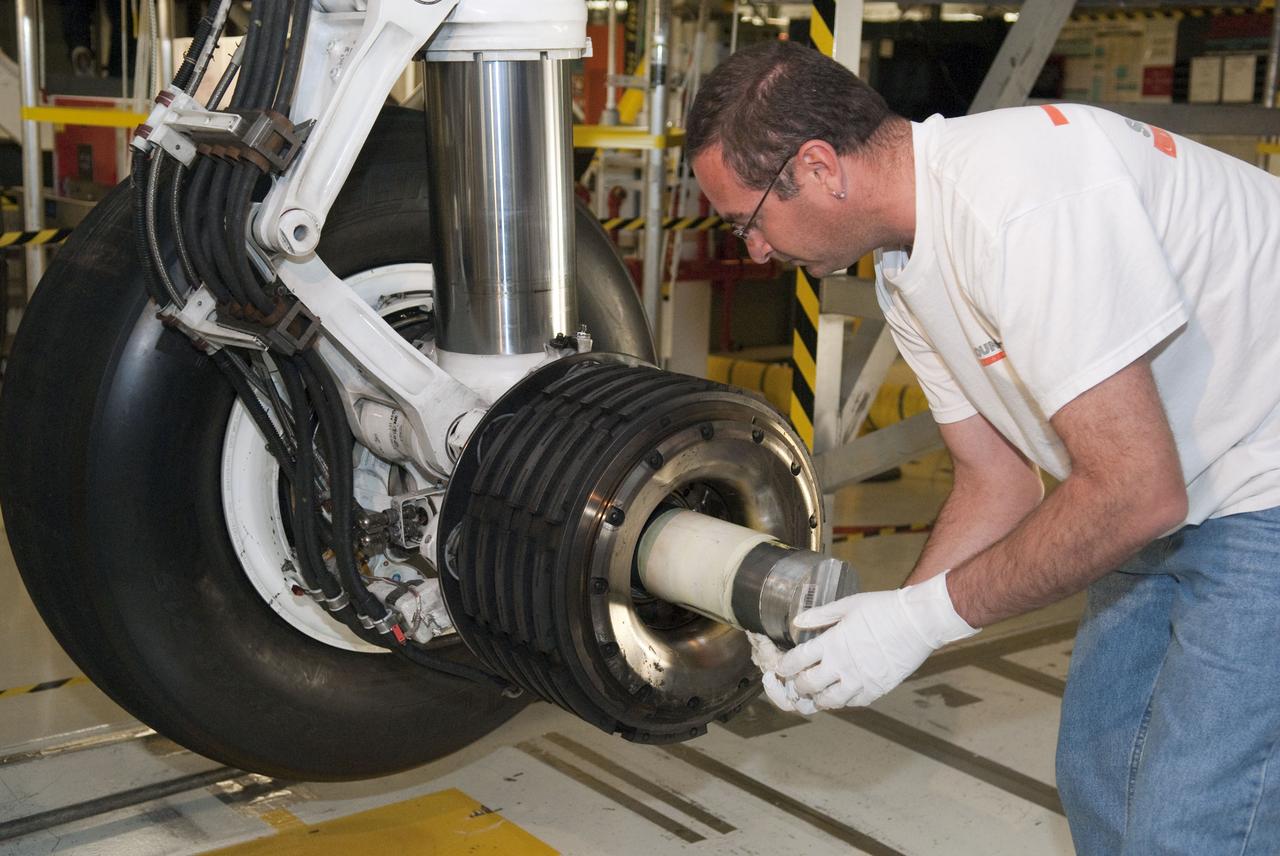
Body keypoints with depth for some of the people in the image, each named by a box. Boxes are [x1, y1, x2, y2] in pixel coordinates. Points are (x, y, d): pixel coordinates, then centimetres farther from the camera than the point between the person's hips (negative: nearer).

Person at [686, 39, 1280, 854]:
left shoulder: (1017, 199, -30)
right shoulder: (908, 272, 1)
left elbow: (1135, 491, -29)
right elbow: (999, 482, 7)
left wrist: (924, 616, -20)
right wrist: (882, 620, -7)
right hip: (1186, 490, 9)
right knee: (1100, 776, 17)